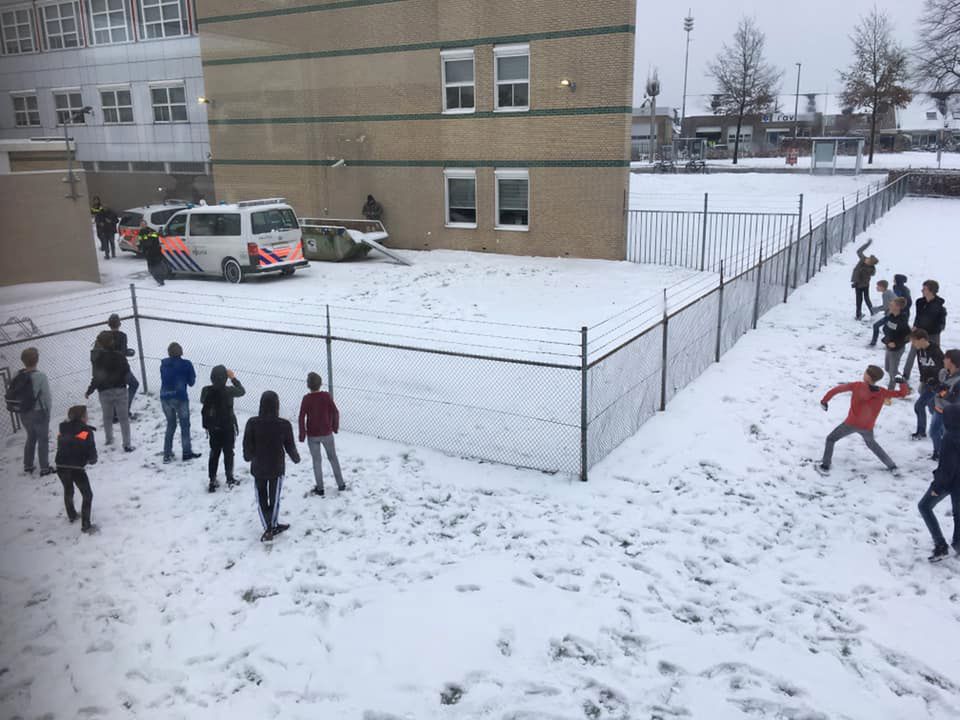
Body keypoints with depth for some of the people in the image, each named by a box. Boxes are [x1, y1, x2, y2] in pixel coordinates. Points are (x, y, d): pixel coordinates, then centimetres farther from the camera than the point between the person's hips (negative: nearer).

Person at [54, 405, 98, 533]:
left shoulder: (63, 430, 11)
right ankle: (86, 525, 6)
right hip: (76, 468, -6)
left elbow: (60, 447, 17)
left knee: (68, 491, 30)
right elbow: (92, 452, -5)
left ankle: (71, 515, 49)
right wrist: (92, 460, 13)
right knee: (87, 495, 9)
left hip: (61, 467, 6)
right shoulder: (86, 431, -5)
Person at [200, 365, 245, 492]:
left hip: (213, 428, 3)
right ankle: (230, 478, 23)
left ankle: (212, 481, 16)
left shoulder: (206, 391, -12)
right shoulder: (228, 391, -23)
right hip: (228, 427, -3)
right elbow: (242, 391, -5)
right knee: (228, 452, 13)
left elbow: (202, 402, 7)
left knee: (214, 453, 14)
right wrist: (233, 378, 4)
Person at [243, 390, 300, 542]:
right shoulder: (284, 425, -17)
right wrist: (296, 458, 16)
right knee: (275, 498, 16)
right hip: (277, 468, -1)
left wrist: (249, 457, 17)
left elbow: (247, 447, -6)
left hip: (258, 468, 1)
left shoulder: (252, 423, -16)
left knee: (262, 499, 15)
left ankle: (269, 528, 17)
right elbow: (290, 447, -6)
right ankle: (273, 526, 26)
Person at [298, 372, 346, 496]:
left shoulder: (306, 399, -14)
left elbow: (302, 417, -15)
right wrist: (335, 427, 8)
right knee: (333, 458, 17)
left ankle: (320, 488, 18)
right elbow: (335, 412, -8)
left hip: (312, 435, -1)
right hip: (327, 433, 1)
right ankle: (341, 484, 22)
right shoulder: (327, 396, -11)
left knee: (317, 461, 12)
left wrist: (302, 435, -5)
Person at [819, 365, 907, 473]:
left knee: (831, 439, 15)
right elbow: (902, 394, 4)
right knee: (872, 444, 34)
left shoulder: (857, 386, -13)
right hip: (868, 427, 4)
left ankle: (825, 465, 10)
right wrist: (902, 382, 21)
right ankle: (891, 465, 33)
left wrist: (824, 400, 4)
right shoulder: (882, 392, -5)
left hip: (852, 423, -4)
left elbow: (837, 389, -7)